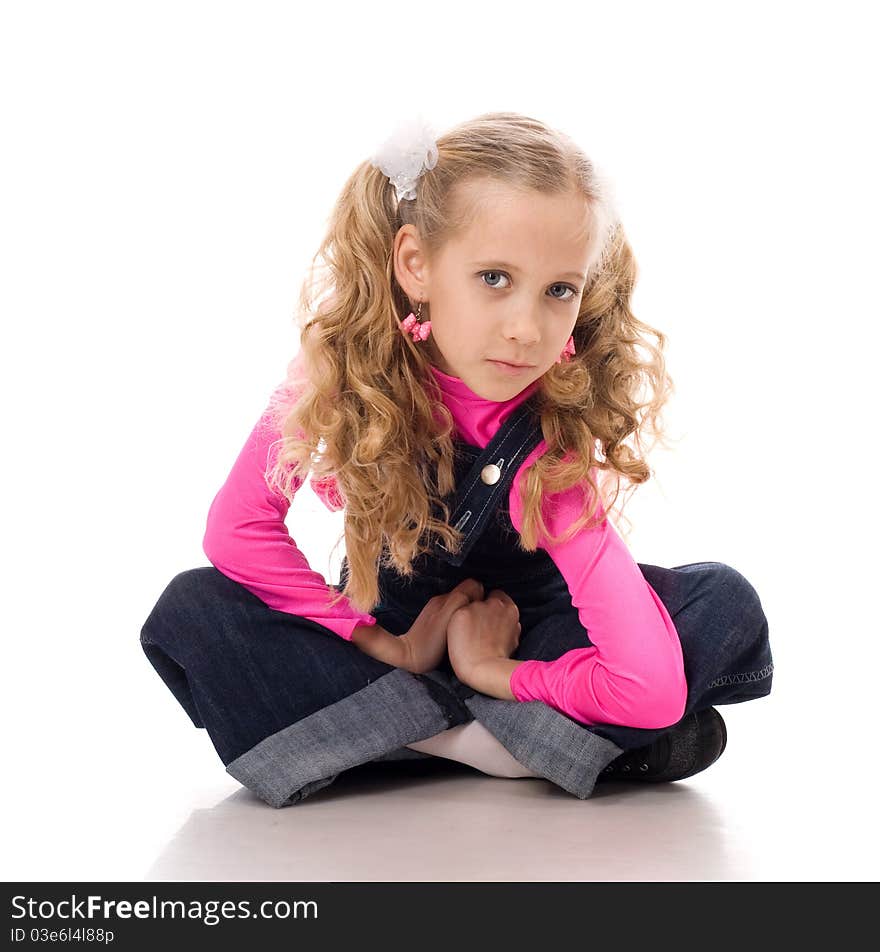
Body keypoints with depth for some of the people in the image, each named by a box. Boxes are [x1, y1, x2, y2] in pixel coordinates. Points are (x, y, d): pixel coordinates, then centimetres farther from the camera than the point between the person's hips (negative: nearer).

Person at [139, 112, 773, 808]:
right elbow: (239, 525, -21)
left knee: (725, 608, -28)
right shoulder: (345, 355, -24)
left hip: (514, 642, -2)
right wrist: (390, 648, -22)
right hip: (394, 626, 2)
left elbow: (650, 688, -39)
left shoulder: (558, 438, -32)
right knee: (188, 614, -25)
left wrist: (486, 669, -24)